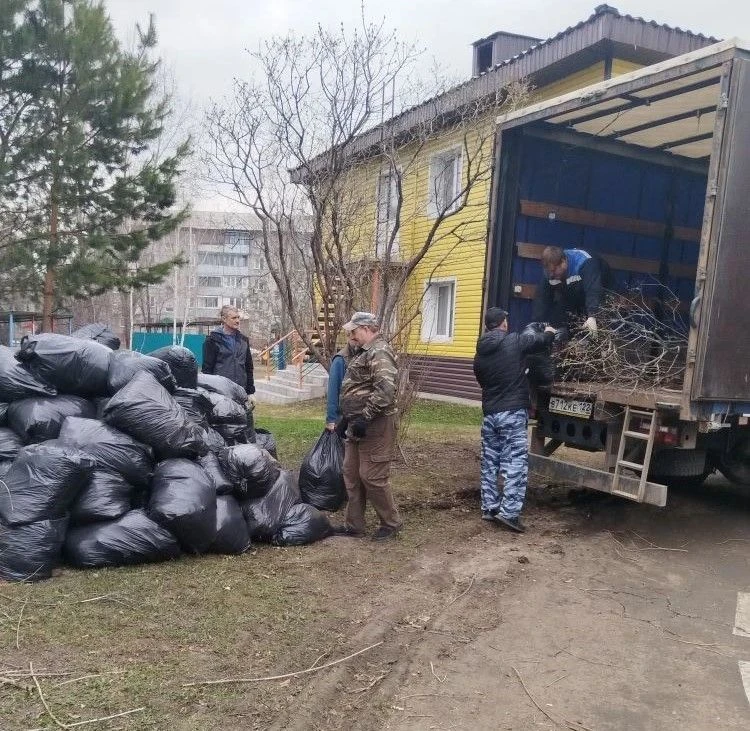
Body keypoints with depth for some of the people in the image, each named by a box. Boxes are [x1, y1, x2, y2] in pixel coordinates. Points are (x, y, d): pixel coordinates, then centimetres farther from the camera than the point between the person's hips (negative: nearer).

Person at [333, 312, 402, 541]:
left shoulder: (379, 353, -16)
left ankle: (391, 522, 13)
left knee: (373, 476, -4)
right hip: (358, 424, 11)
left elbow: (385, 390, -27)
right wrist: (349, 418, 23)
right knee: (351, 474, 13)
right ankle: (353, 524, 23)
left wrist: (365, 418, -26)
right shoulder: (366, 352, 17)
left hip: (374, 426, -10)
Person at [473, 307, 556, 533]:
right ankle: (508, 512, -9)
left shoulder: (480, 353, 8)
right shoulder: (514, 342, -7)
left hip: (489, 413, 6)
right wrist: (549, 332, 30)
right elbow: (540, 339, 7)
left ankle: (489, 508, 19)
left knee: (489, 462, 14)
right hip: (513, 413, -6)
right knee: (516, 463, -4)